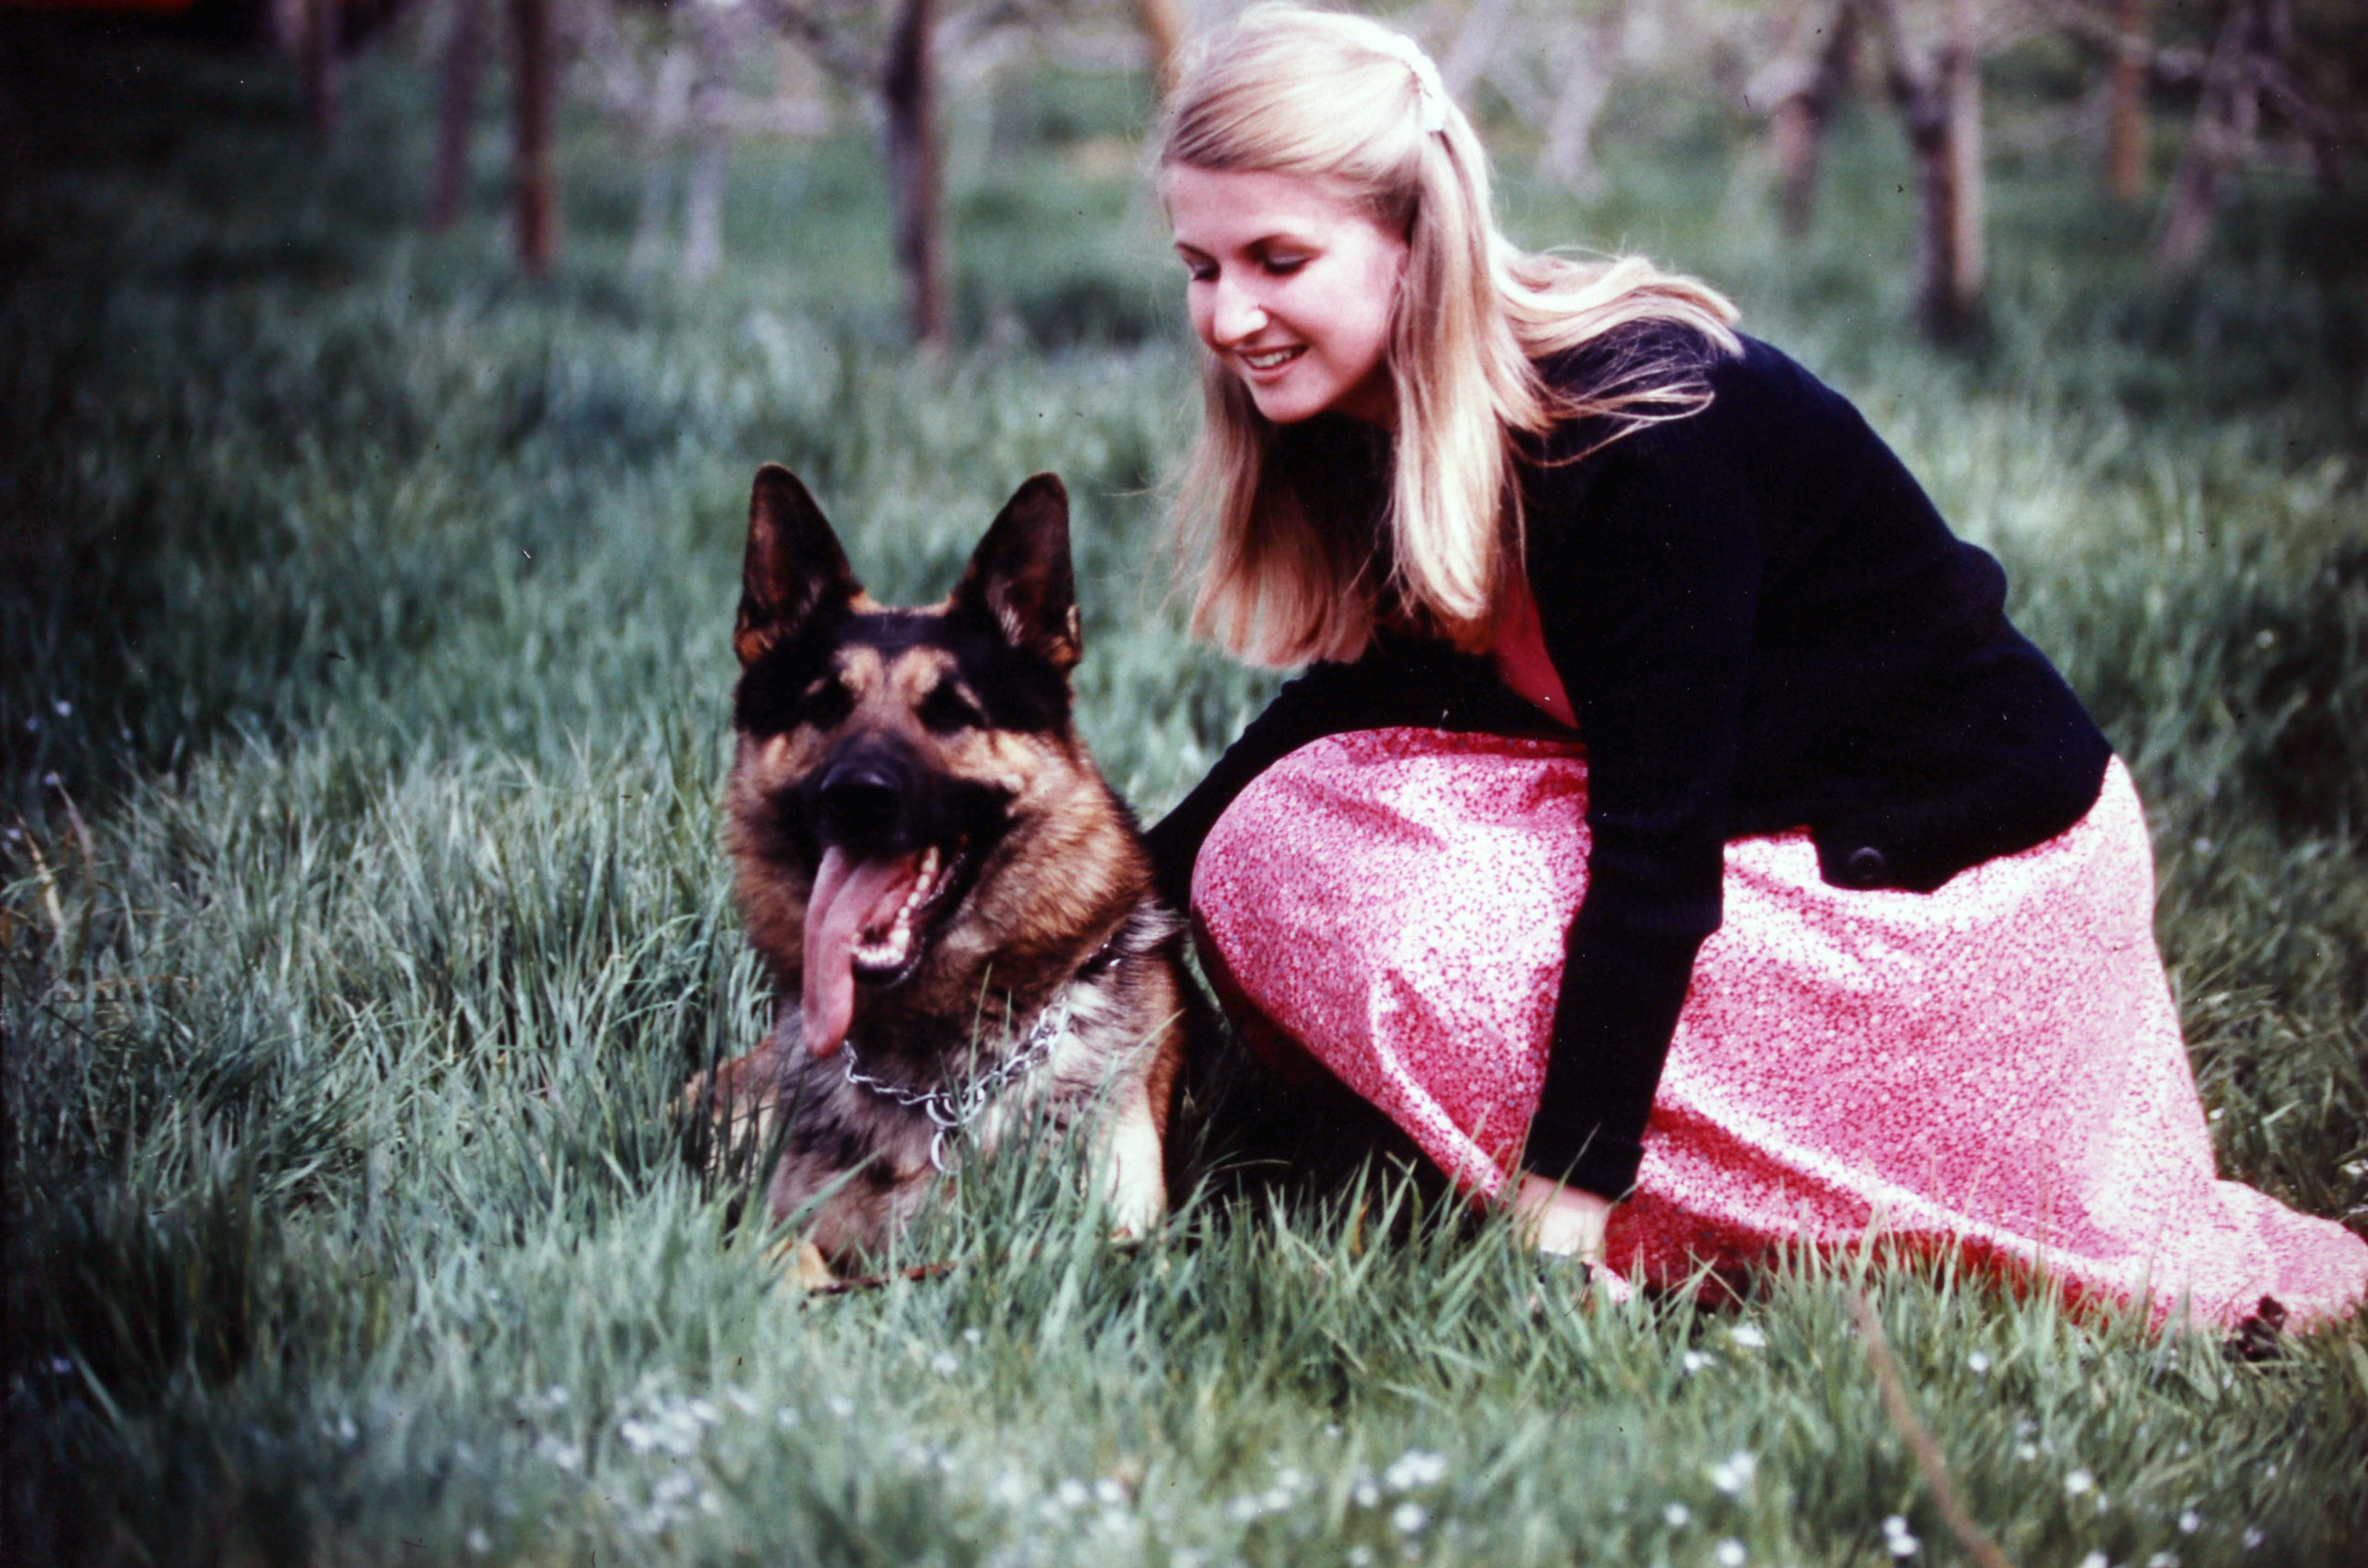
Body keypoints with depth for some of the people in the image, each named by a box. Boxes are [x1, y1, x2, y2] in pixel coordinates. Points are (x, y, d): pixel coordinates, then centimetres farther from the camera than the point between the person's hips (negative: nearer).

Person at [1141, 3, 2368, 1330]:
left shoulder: (1638, 429, -28)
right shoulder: (1407, 417, -3)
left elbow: (1657, 848, -29)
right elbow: (1369, 686, 12)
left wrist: (1564, 1198, -28)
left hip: (1951, 888, -9)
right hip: (1767, 819, 9)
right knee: (1268, 848, -4)